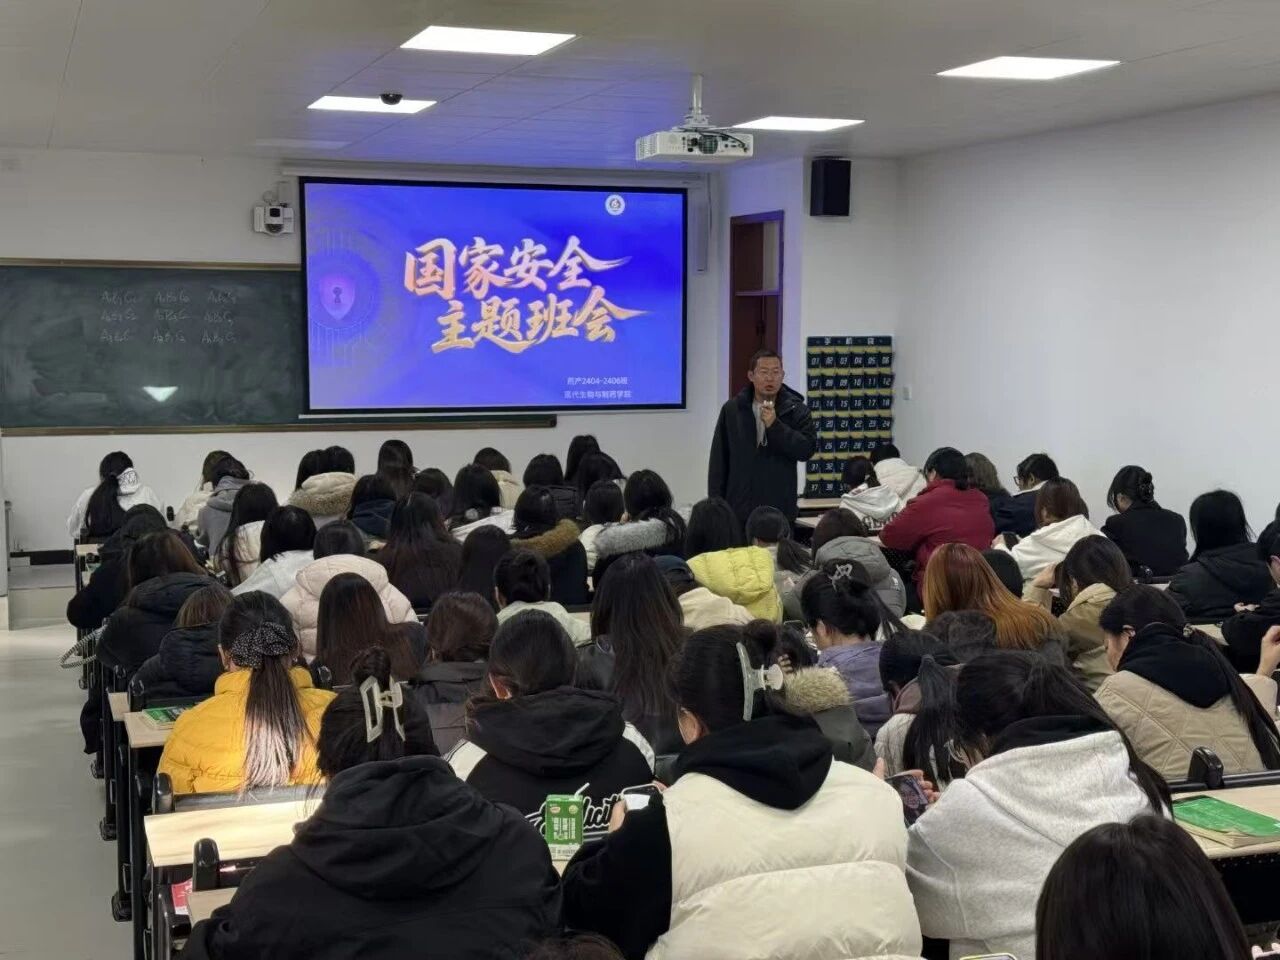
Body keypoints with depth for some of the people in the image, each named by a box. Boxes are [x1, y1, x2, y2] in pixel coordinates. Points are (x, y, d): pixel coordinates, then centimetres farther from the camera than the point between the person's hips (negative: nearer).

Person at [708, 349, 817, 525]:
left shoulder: (796, 410, 3)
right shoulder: (732, 410, 7)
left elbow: (807, 450, -9)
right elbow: (719, 462, 8)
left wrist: (775, 425, -17)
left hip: (781, 512, -1)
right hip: (738, 512, 1)